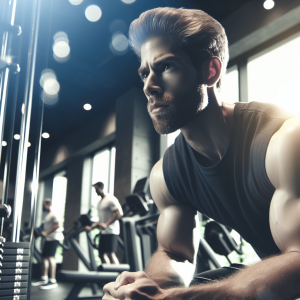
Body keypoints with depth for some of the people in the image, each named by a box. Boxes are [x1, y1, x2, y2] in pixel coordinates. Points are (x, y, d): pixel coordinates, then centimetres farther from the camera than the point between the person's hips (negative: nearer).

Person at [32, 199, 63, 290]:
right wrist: (44, 233, 15)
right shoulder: (47, 216, 22)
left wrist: (47, 233, -23)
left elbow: (57, 225, -21)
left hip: (54, 238, -11)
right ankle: (44, 279, 23)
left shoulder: (53, 215, -9)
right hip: (48, 238, 11)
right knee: (44, 257, 13)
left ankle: (52, 281, -20)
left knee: (50, 257, -17)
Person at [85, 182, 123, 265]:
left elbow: (119, 213, -19)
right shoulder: (100, 202, 17)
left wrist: (106, 224, -26)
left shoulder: (110, 199, -10)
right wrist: (91, 227, 13)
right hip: (103, 232, 9)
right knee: (101, 254, 8)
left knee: (111, 253, -15)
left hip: (111, 231, -9)